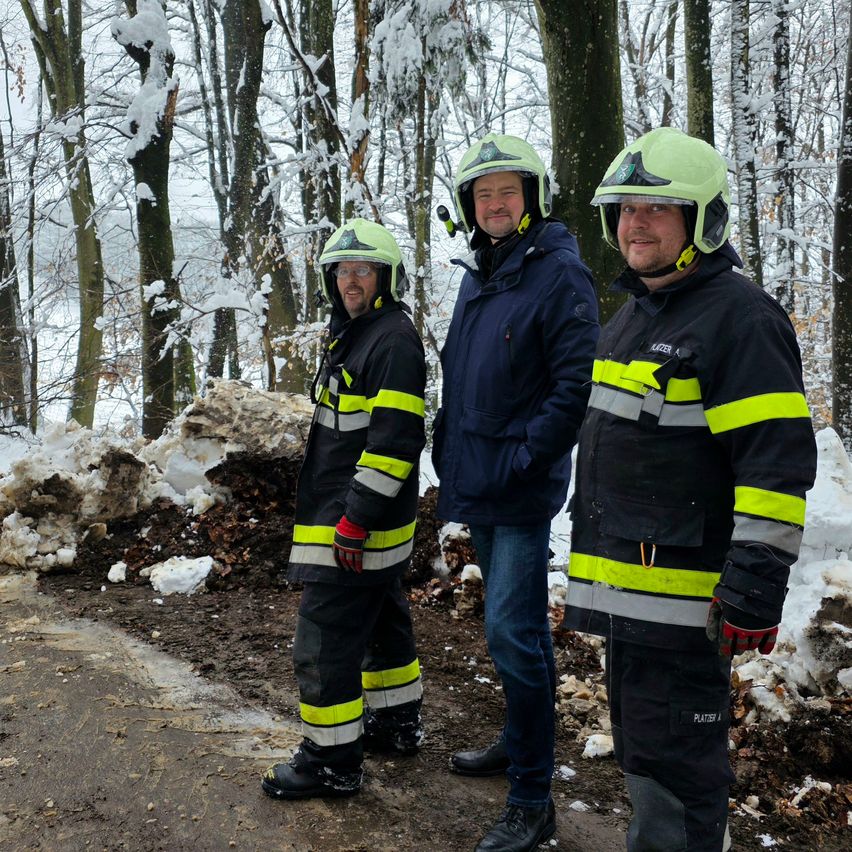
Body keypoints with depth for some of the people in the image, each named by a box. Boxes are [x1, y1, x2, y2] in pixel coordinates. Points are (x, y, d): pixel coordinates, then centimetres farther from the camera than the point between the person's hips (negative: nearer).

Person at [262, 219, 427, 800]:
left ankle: (333, 760, 8)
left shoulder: (394, 339, -16)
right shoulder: (351, 335, 17)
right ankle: (398, 724, 37)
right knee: (383, 620, 21)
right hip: (367, 530, 11)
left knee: (325, 641, -4)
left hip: (358, 527, -11)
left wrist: (355, 520, -24)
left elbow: (394, 440, -24)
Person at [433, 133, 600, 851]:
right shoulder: (478, 276, 13)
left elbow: (576, 386, -18)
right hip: (477, 485, 8)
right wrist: (449, 453, 14)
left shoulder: (561, 275, -12)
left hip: (522, 489, -8)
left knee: (510, 630, -9)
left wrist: (522, 458, -20)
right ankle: (520, 741, 37)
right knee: (518, 622, 20)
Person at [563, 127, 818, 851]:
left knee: (672, 761, 1)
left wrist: (755, 588, -22)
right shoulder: (632, 315, 16)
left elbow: (779, 460, -19)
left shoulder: (740, 315, -13)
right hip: (623, 587, 9)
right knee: (639, 747, 21)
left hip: (683, 593, -9)